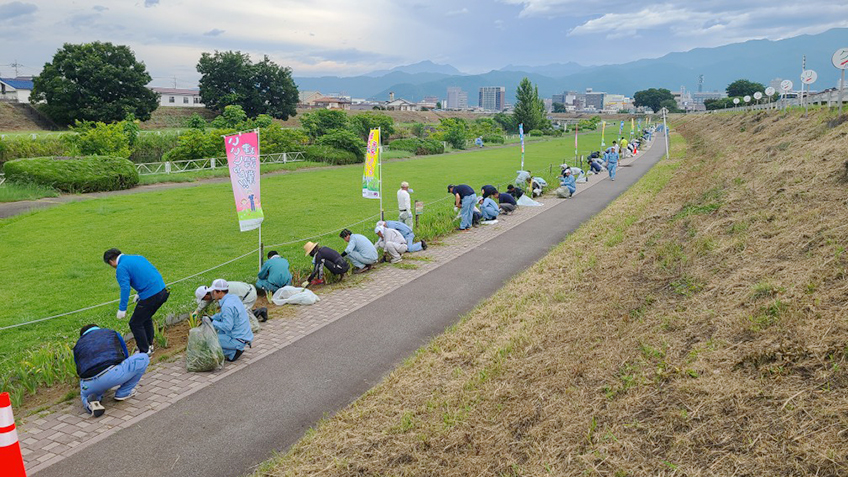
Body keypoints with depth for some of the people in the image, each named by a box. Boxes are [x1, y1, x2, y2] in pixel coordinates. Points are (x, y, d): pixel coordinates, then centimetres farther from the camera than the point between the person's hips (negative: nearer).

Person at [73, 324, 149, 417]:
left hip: (89, 386, 3)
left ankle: (92, 400, 2)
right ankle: (123, 393, 19)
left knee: (84, 394, 41)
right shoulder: (112, 333, 26)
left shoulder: (78, 345, 29)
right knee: (143, 358, 18)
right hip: (113, 374, -3)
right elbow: (125, 356, 36)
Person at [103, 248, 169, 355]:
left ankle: (145, 352, 15)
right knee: (146, 318, 29)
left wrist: (122, 309, -14)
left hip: (150, 297, -9)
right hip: (163, 291, 9)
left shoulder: (121, 268, -7)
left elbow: (125, 288, -17)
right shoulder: (137, 257, 17)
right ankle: (149, 345, 40)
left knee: (135, 324, 8)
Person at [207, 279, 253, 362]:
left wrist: (212, 322, -11)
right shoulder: (233, 297, 4)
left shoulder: (227, 306, -24)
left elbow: (227, 327, -22)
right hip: (245, 334, 9)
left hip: (238, 340, -9)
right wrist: (211, 318, 10)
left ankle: (233, 352, -3)